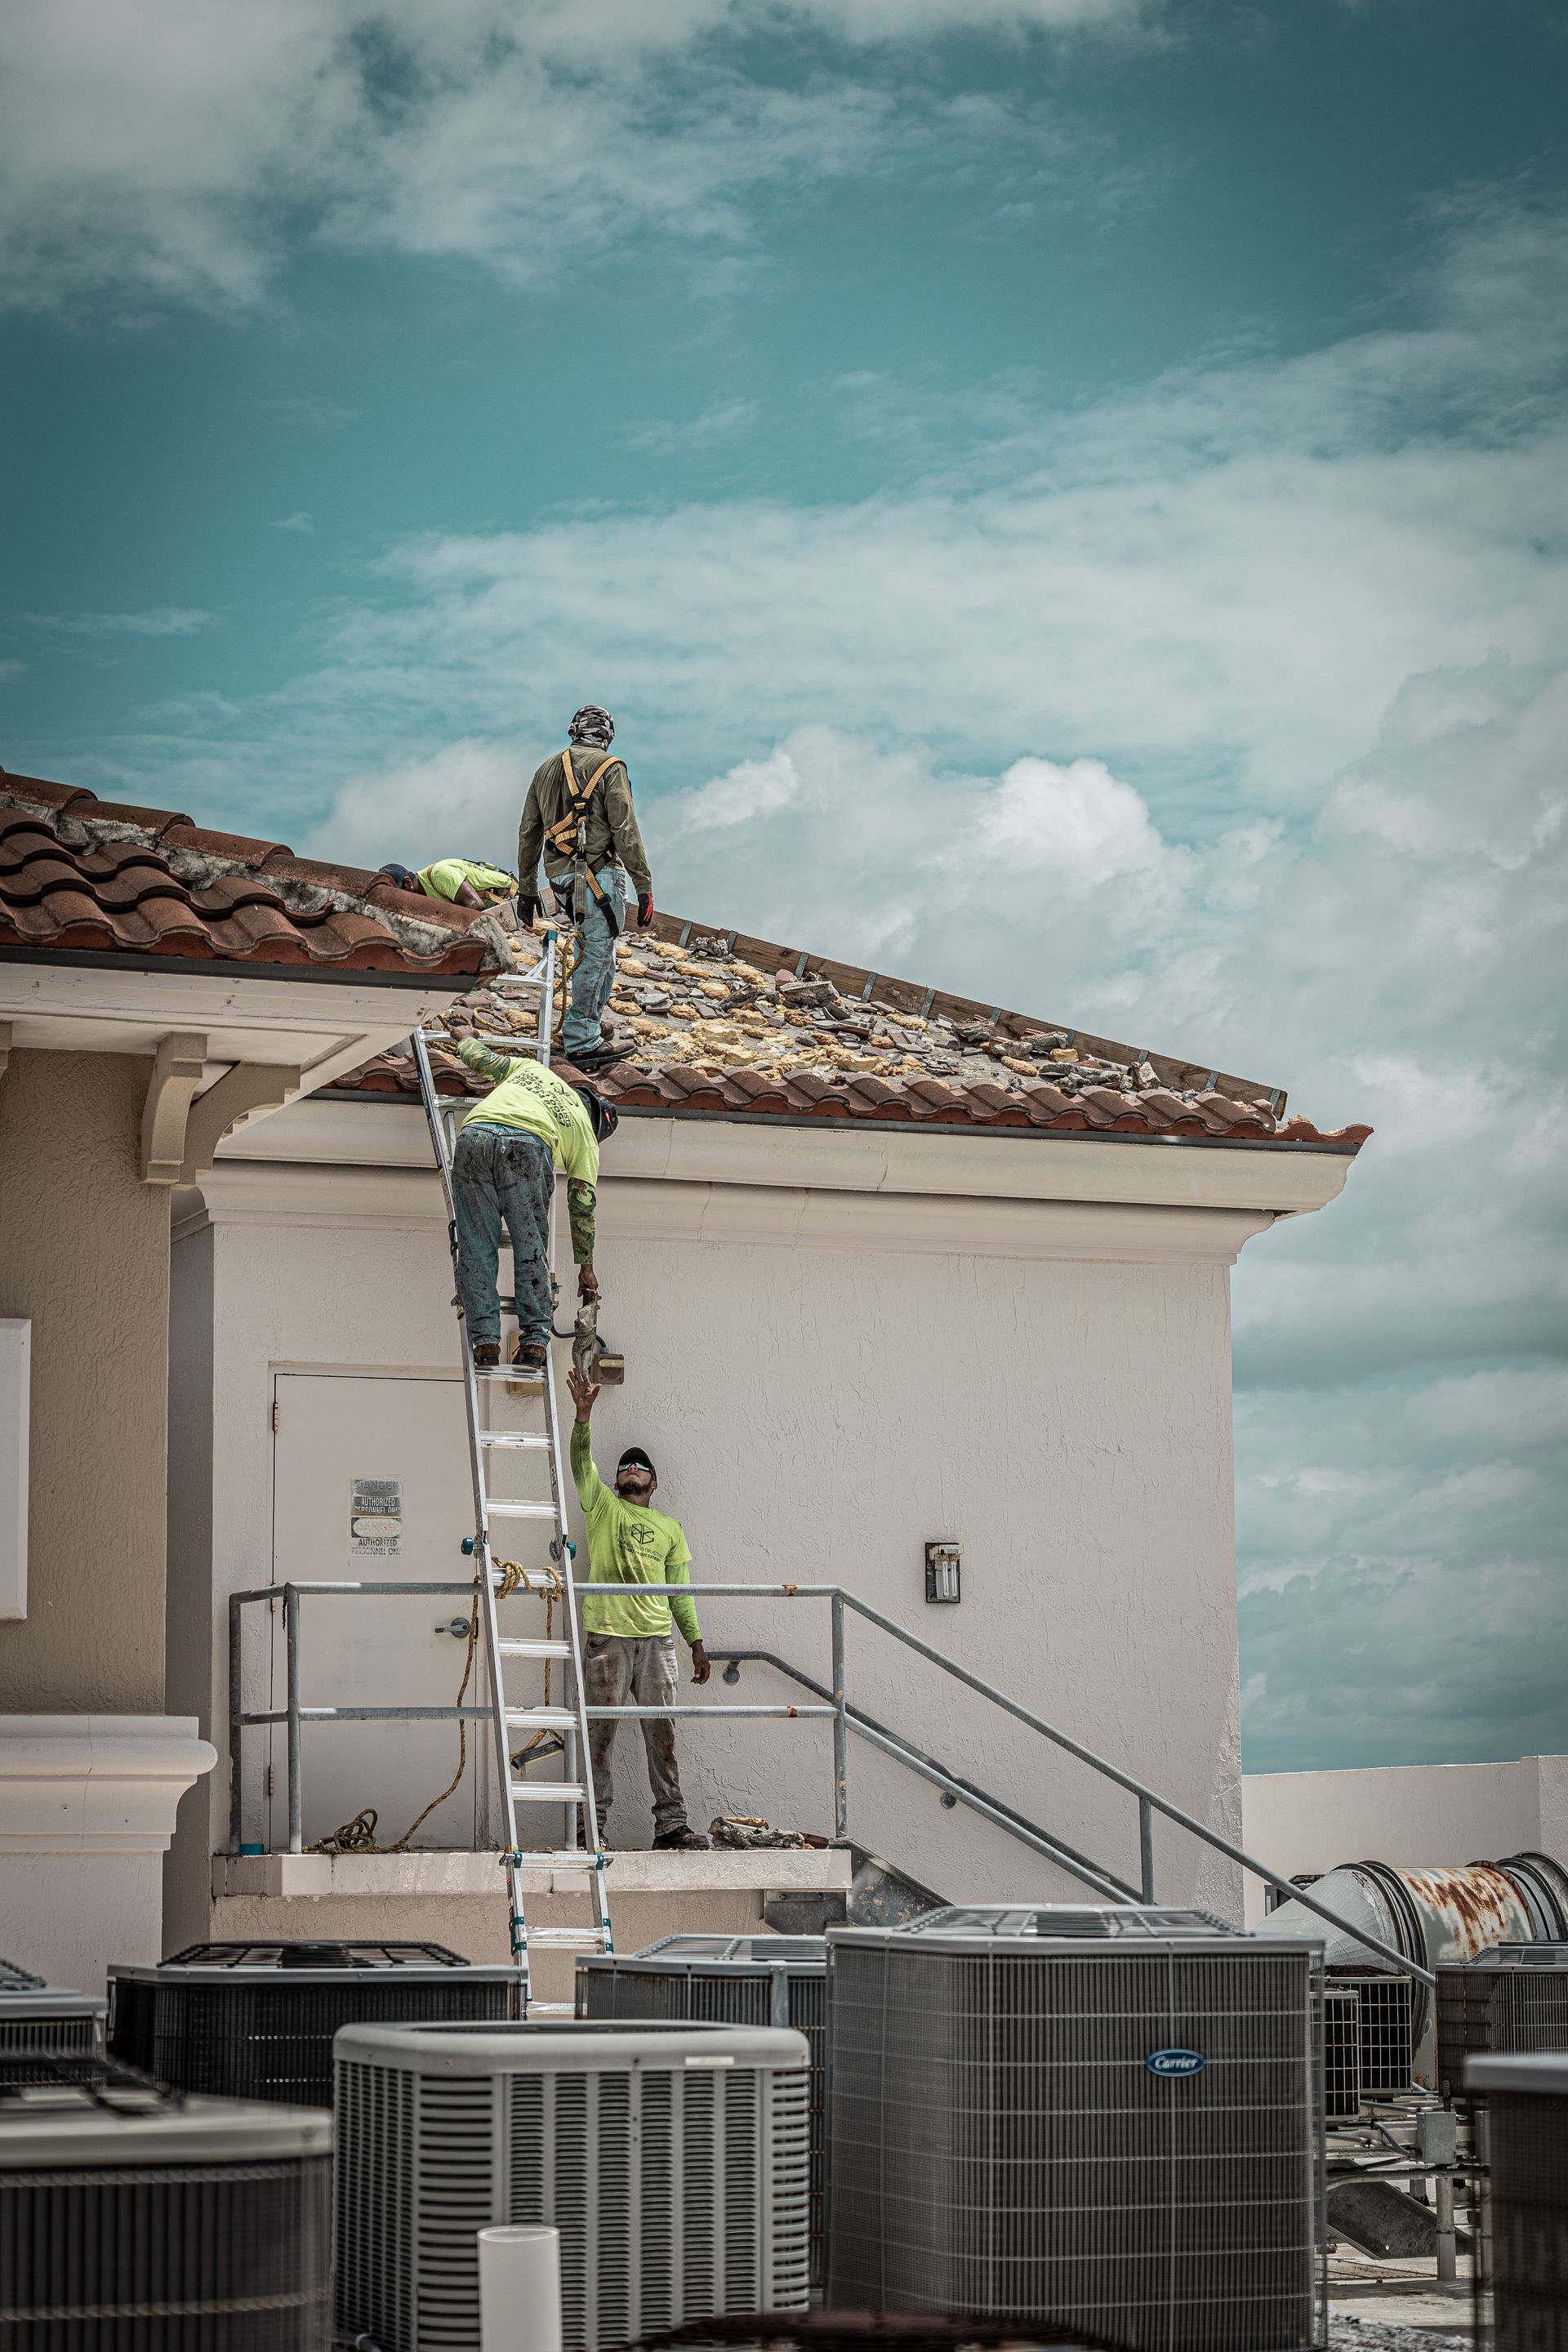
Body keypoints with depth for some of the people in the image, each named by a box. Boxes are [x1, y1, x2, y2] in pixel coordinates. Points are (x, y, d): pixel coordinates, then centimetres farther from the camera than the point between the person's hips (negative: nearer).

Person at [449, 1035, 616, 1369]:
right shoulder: (586, 1135, 29)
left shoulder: (529, 1067, 37)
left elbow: (477, 1058, 34)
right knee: (530, 1245, 11)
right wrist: (586, 1267, 34)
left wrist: (467, 1040, 59)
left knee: (477, 1247, 5)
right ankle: (534, 1339, 6)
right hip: (527, 1145, -2)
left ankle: (485, 1339, -1)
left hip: (474, 1135, 2)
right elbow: (583, 1202, 27)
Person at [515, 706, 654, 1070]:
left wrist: (527, 890, 25)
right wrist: (644, 886, -10)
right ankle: (581, 1042, -3)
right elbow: (625, 831, -11)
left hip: (559, 877, 7)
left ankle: (590, 1021, 25)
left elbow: (528, 833, 18)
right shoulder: (609, 768, -4)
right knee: (596, 955, -3)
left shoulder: (546, 769, 16)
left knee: (596, 948, 23)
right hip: (597, 873, -7)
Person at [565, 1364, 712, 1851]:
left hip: (657, 1638, 2)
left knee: (661, 1734, 0)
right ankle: (594, 1825, 2)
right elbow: (581, 1460, -4)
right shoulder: (601, 1506, 12)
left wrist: (697, 1643, 11)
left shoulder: (670, 1528, 19)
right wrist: (584, 1414, -19)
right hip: (605, 1634, -2)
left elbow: (680, 1591, 18)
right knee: (600, 1732, -1)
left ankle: (671, 1826, 1)